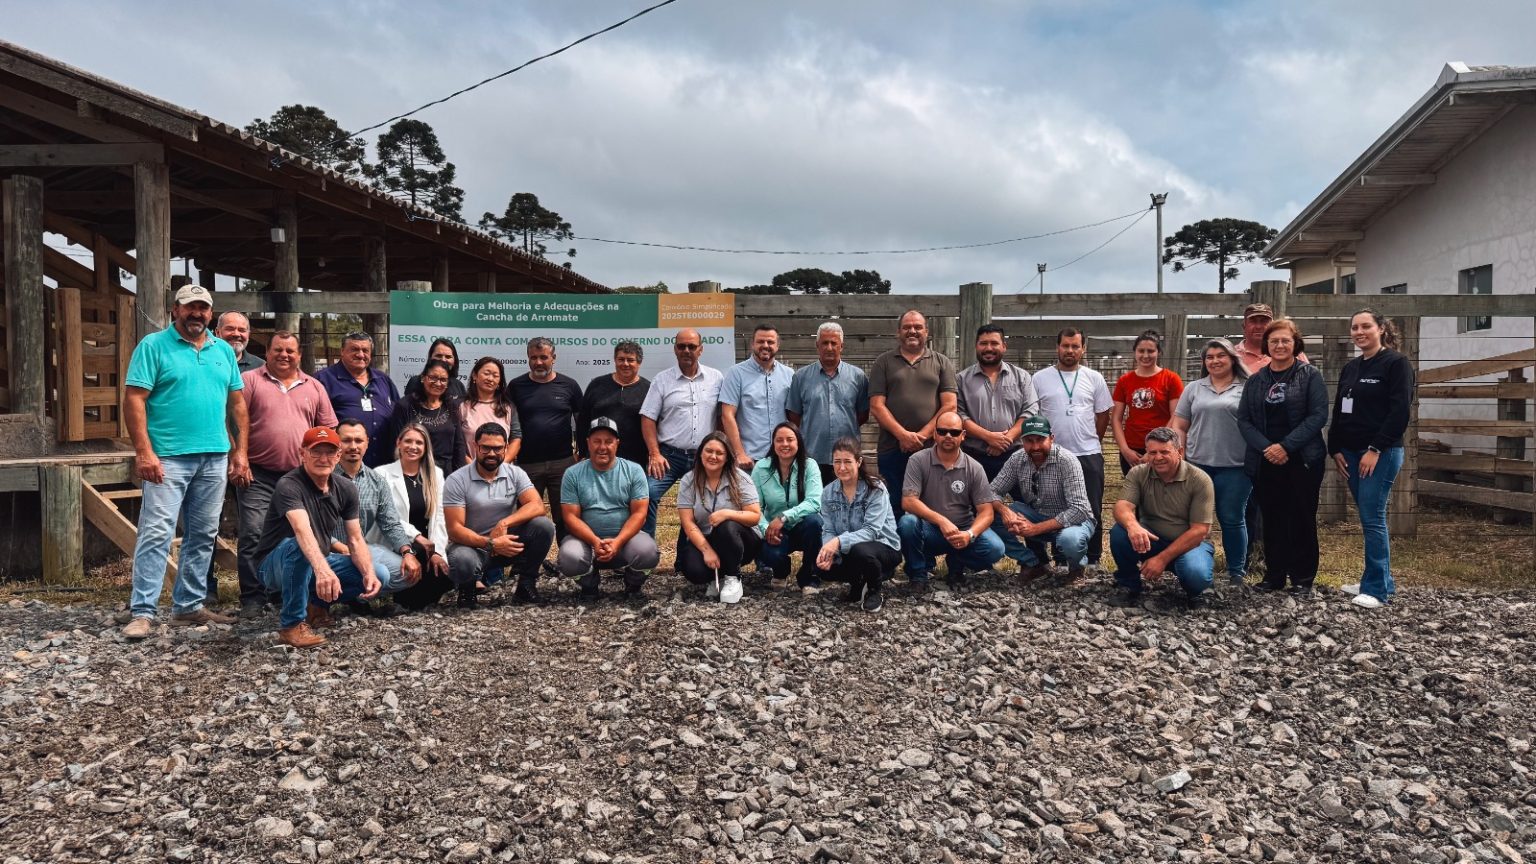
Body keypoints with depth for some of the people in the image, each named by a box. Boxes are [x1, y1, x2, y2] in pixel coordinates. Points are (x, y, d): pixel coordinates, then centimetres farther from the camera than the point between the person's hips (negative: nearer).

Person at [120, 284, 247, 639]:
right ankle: (142, 612, -2)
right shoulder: (153, 346, -2)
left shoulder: (224, 351, 13)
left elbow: (237, 403, 14)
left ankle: (189, 606, 20)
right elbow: (134, 400, -8)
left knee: (203, 536, 10)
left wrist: (239, 452, 7)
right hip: (168, 457, -5)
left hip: (215, 458, 5)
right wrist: (144, 452, -16)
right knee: (156, 533, -7)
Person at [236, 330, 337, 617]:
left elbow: (328, 430, 14)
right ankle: (252, 598, -2)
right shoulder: (249, 381, 3)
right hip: (258, 475, -3)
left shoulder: (314, 387, 13)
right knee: (253, 535, -9)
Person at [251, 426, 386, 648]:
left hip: (320, 563, 6)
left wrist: (369, 573, -25)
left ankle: (316, 604, 6)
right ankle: (292, 624, -25)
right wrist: (322, 571, -60)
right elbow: (303, 531, -43)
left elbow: (356, 540, -5)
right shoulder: (289, 486, -24)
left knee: (378, 574, -15)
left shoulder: (346, 488, -4)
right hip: (276, 565, -6)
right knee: (298, 546, -39)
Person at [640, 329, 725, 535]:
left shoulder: (716, 378, 6)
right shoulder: (662, 380, 3)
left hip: (705, 458, 2)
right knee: (648, 494, -21)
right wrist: (655, 454, -10)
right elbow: (648, 419, 0)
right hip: (670, 455, -2)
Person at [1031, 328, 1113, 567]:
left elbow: (1103, 415, 10)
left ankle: (1092, 560, 16)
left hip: (1089, 455, 1)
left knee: (1092, 511, 5)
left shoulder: (1094, 378, 4)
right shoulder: (1040, 378, 1)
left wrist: (1090, 442, 10)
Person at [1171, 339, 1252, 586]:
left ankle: (1237, 571, 15)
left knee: (1232, 519, 4)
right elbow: (1179, 427, 12)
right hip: (1197, 464, 3)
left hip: (1235, 467, -3)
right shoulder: (1194, 388, 12)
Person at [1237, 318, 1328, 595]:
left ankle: (1303, 578, 13)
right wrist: (1265, 448, -11)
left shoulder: (1310, 375, 0)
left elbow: (1318, 415, -9)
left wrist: (1286, 446, -16)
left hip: (1302, 460, -3)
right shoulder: (1256, 380, 11)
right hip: (1265, 462, 3)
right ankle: (1274, 575, 17)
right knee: (1272, 520, 7)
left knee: (1302, 519, 3)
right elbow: (1244, 419, 5)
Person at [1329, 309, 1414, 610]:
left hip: (1382, 453, -7)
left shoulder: (1396, 363, -5)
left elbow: (1400, 411, -13)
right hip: (1352, 453, 7)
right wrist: (1336, 449, 8)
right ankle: (1378, 580, 18)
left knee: (1373, 518, -8)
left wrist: (1375, 449, -17)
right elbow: (1339, 412, 18)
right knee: (1368, 519, 10)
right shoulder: (1350, 368, 16)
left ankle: (1378, 588, -2)